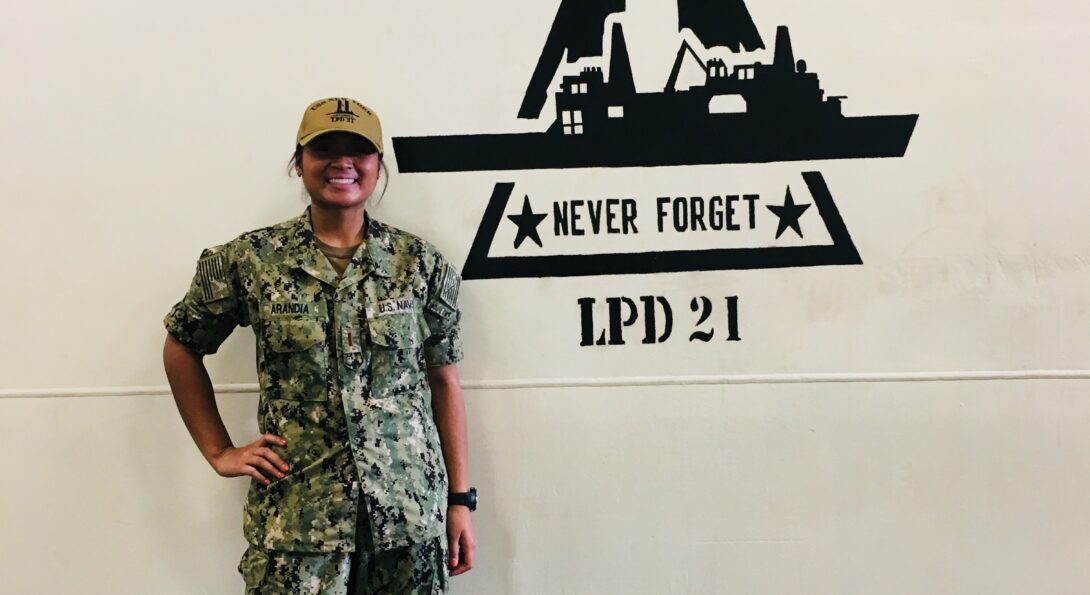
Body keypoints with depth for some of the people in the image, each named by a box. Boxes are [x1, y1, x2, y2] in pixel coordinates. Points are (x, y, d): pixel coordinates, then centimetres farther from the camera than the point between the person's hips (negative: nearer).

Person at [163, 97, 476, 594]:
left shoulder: (421, 264, 1)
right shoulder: (248, 261, -1)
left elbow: (444, 382, 5)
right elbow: (181, 350, 11)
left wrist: (460, 499, 4)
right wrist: (219, 451, 5)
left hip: (411, 508, 1)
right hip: (296, 514, -1)